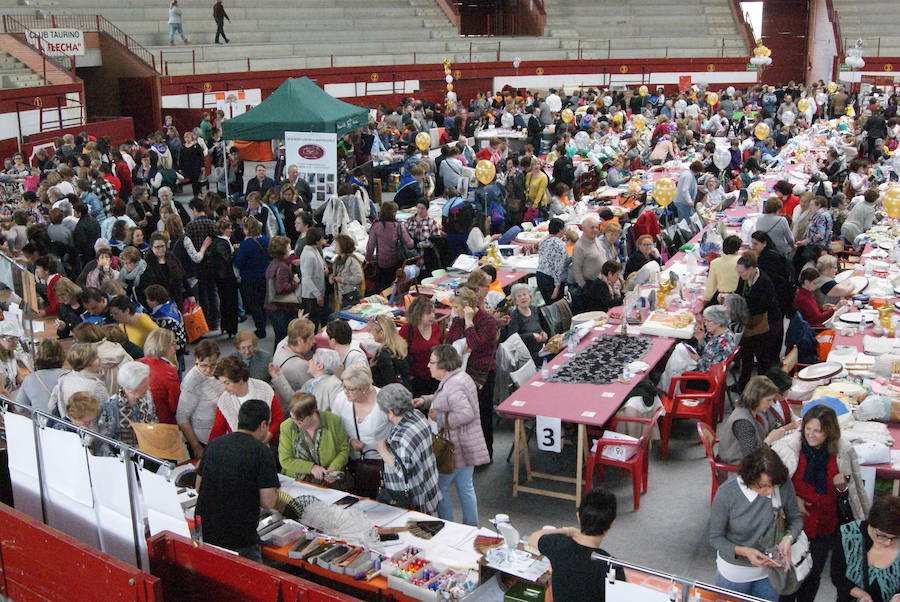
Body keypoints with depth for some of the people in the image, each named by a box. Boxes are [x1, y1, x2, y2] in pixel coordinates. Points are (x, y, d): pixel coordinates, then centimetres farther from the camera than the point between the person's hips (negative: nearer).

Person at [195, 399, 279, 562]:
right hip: (240, 541, -5)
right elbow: (268, 502, -16)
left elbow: (198, 487, 12)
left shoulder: (214, 444, 4)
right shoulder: (261, 451, -14)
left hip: (205, 533, 5)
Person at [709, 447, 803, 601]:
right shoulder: (726, 494, -27)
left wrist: (789, 538, -24)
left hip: (769, 571, 2)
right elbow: (715, 537, -15)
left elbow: (795, 518, -4)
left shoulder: (784, 485, -22)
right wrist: (743, 551, -31)